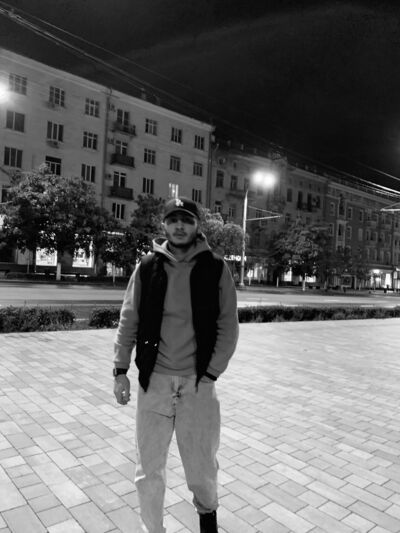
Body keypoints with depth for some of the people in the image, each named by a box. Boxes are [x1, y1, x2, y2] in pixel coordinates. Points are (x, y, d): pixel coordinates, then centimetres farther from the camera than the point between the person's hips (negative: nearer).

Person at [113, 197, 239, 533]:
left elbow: (228, 327, -3)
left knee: (202, 465, 15)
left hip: (197, 382, -1)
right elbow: (128, 322, 3)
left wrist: (211, 373, -8)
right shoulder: (147, 267, 1)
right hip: (153, 380, 1)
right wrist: (121, 370, -1)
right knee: (149, 469, 12)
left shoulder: (216, 269, -3)